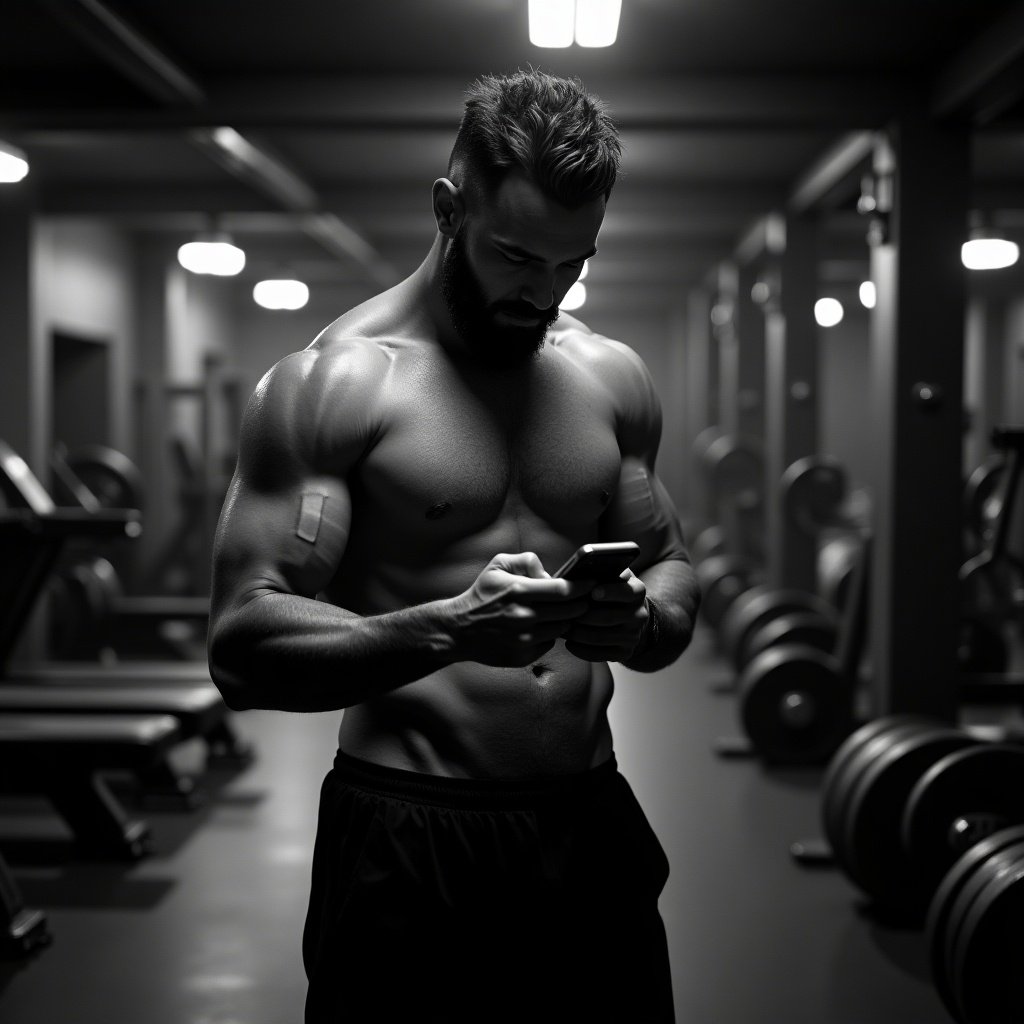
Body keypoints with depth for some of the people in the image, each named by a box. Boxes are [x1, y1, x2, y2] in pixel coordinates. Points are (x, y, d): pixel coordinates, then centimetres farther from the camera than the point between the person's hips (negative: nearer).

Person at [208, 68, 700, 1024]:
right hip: (408, 841, -4)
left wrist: (645, 619, -10)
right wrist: (447, 628, -29)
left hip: (591, 824, 5)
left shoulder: (613, 378, 6)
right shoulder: (333, 382, -9)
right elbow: (242, 648, -14)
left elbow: (670, 568, 14)